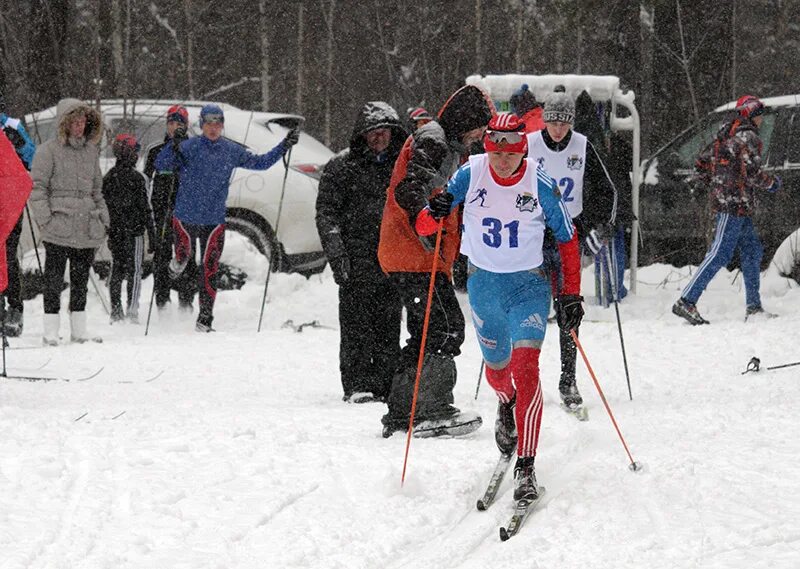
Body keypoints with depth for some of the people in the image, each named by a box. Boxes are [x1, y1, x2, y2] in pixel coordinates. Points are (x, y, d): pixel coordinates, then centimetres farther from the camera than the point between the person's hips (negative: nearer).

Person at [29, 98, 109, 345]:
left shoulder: (91, 151, 15)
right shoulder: (49, 150, -2)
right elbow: (37, 186, -5)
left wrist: (103, 217, 15)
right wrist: (45, 220, -13)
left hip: (88, 228, 6)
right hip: (59, 228, -6)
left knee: (81, 279, 10)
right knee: (54, 279, -4)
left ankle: (79, 329, 17)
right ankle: (51, 331, -1)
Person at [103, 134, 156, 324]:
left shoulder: (107, 178, 6)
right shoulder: (136, 178, -10)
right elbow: (145, 209, -10)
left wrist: (107, 231, 19)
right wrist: (152, 235, -5)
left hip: (114, 232, 5)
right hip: (134, 231, -5)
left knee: (116, 271, 11)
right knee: (134, 271, -2)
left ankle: (116, 311, 11)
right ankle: (132, 311, -11)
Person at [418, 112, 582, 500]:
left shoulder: (540, 185, -13)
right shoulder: (470, 175, -10)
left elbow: (567, 239, -1)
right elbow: (423, 227, -7)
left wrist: (571, 294, -4)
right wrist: (434, 212, -30)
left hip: (529, 285, -3)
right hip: (483, 284, 3)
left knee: (525, 368, -19)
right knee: (496, 367, 19)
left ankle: (525, 467, -19)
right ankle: (506, 406, 58)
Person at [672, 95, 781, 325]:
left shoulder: (725, 135, 16)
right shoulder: (749, 138, -11)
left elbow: (700, 165, 17)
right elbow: (752, 174, -18)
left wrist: (715, 185, 23)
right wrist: (772, 183, 0)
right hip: (736, 204, -10)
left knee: (752, 251, 14)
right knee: (719, 254, -11)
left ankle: (753, 307, 14)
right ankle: (686, 301, -15)